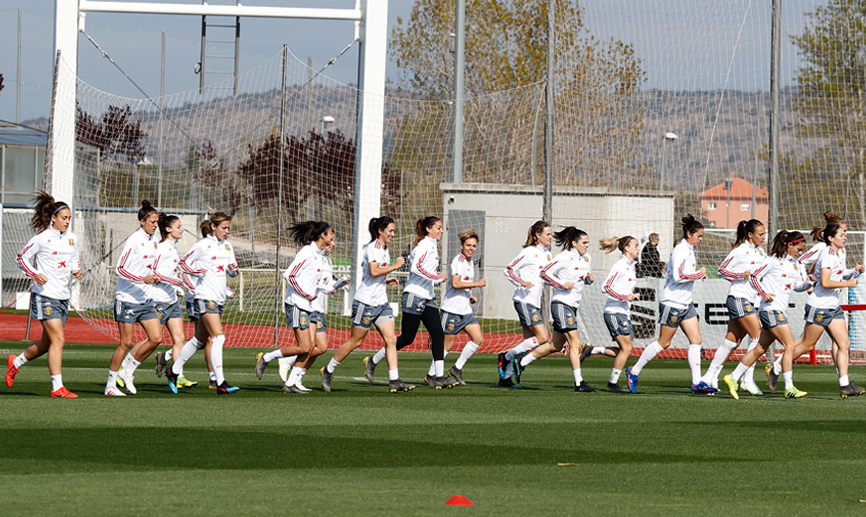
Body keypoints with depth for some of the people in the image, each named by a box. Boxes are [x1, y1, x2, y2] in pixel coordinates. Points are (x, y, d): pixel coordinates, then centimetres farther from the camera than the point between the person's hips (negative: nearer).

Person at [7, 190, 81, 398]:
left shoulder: (72, 239, 9)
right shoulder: (41, 238, -8)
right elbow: (22, 257, 0)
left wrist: (76, 271, 3)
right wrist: (34, 274, -15)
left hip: (63, 296, 7)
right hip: (45, 295, -7)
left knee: (47, 344, 14)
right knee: (58, 339, -16)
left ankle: (15, 363, 38)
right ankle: (57, 388, -14)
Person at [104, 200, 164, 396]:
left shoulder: (153, 241, 10)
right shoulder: (134, 241, -14)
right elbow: (119, 268, -19)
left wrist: (154, 277, 8)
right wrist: (143, 279, -27)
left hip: (145, 299, 7)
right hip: (127, 298, -7)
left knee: (156, 338, -3)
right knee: (126, 342, -5)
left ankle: (128, 369, 14)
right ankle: (110, 385, 5)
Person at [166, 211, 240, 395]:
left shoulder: (227, 245, 13)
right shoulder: (203, 245, -7)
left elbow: (233, 271, 21)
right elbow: (184, 262, 2)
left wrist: (233, 269, -2)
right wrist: (198, 271, -14)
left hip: (219, 298, 8)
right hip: (205, 297, -8)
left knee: (199, 340, 14)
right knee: (218, 337, -17)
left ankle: (173, 371, 28)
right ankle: (221, 384, -20)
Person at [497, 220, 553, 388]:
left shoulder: (546, 254, 15)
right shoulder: (529, 252, -9)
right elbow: (508, 270, -8)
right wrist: (521, 283, -22)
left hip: (535, 302, 9)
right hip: (524, 300, -9)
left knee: (529, 342, 5)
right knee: (542, 337, -16)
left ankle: (505, 377, 10)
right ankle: (506, 357, -4)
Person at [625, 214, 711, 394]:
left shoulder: (688, 250, 13)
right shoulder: (680, 251, -17)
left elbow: (668, 269, 23)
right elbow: (678, 276, -26)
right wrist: (699, 274, -18)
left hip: (686, 304, 10)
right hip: (672, 303, -10)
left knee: (696, 340, 1)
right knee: (664, 342, -2)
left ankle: (696, 383, 1)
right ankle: (634, 372, 11)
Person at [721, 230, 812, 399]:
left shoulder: (795, 264, 16)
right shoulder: (774, 260, -7)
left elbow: (798, 286, 20)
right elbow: (753, 276, -5)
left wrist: (809, 281, -1)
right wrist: (763, 293, -18)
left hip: (781, 310, 9)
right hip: (771, 308, -9)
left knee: (760, 349, 10)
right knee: (790, 345, -14)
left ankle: (733, 378, 18)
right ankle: (789, 388, -15)